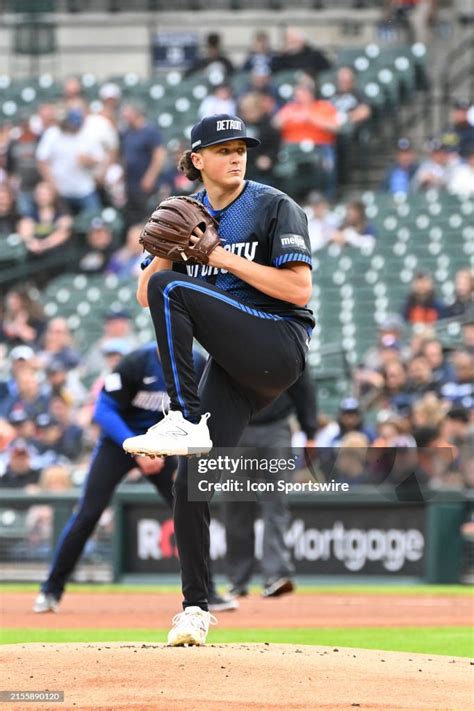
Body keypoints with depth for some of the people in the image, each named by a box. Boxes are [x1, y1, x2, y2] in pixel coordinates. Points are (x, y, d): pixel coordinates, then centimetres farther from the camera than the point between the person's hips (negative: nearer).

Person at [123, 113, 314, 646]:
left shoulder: (274, 207, -2)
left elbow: (299, 288, -13)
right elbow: (144, 294, 10)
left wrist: (226, 257, -15)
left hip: (279, 346, -6)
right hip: (235, 365, 6)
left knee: (173, 290, -25)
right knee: (190, 481, -5)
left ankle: (184, 421, -26)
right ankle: (195, 608, 4)